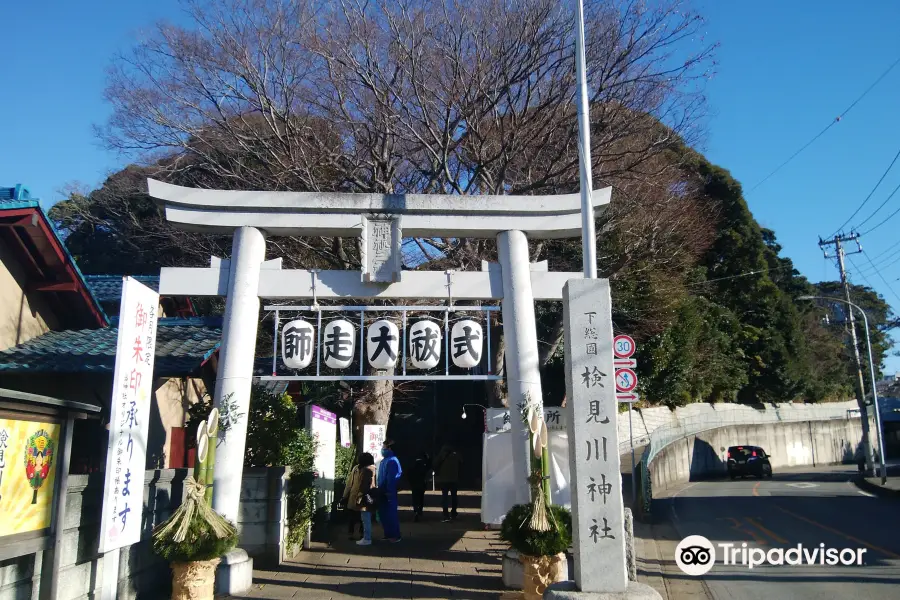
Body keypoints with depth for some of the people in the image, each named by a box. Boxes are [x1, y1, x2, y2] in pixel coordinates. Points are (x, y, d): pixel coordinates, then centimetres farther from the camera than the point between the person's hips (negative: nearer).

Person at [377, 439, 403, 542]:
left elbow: (391, 478, -20)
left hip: (389, 492, -10)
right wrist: (380, 489, 16)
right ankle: (388, 534, 22)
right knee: (383, 513, 13)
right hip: (383, 491, 10)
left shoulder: (392, 461, -17)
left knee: (391, 513, -2)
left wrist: (389, 492, -21)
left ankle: (395, 536, 6)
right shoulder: (384, 460, 12)